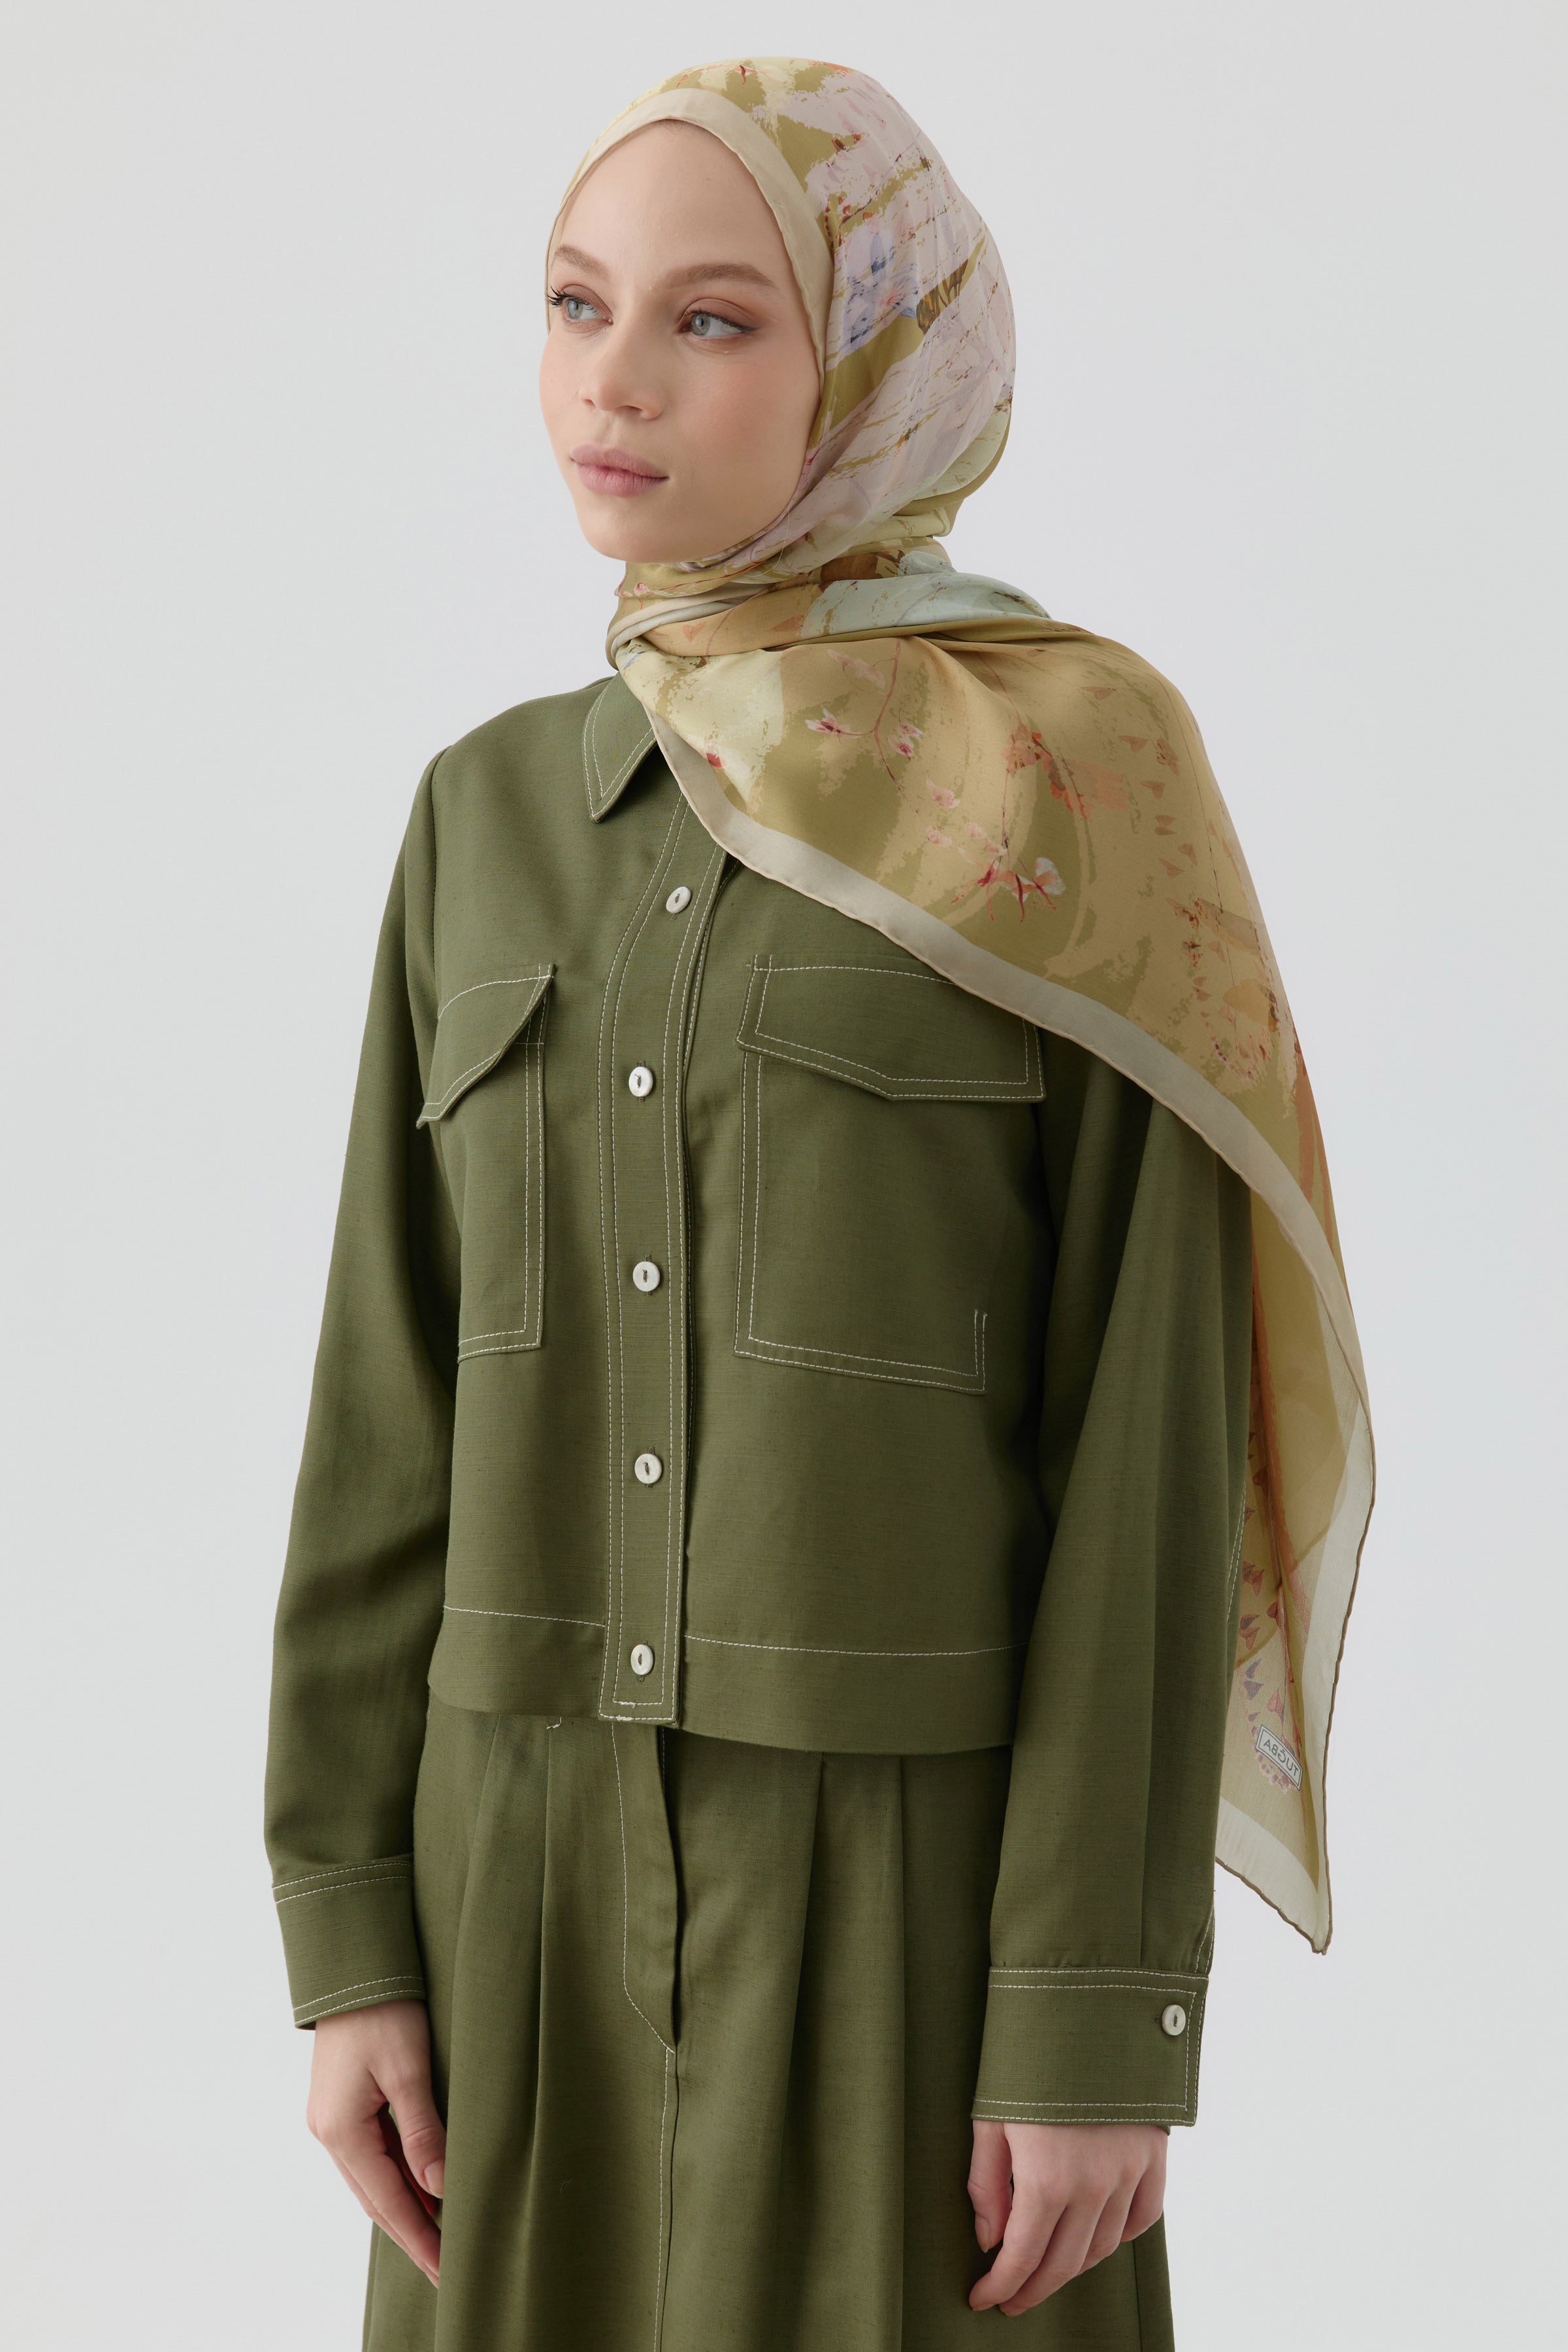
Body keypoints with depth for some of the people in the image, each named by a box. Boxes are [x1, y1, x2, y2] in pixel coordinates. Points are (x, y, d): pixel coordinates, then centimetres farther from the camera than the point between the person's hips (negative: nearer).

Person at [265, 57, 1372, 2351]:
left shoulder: (1085, 795, -8)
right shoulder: (501, 817, 7)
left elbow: (1151, 1431, -11)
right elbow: (400, 1410, 7)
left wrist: (1105, 2017, -13)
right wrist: (353, 1931, 3)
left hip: (927, 1876, -5)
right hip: (554, 1880, 5)